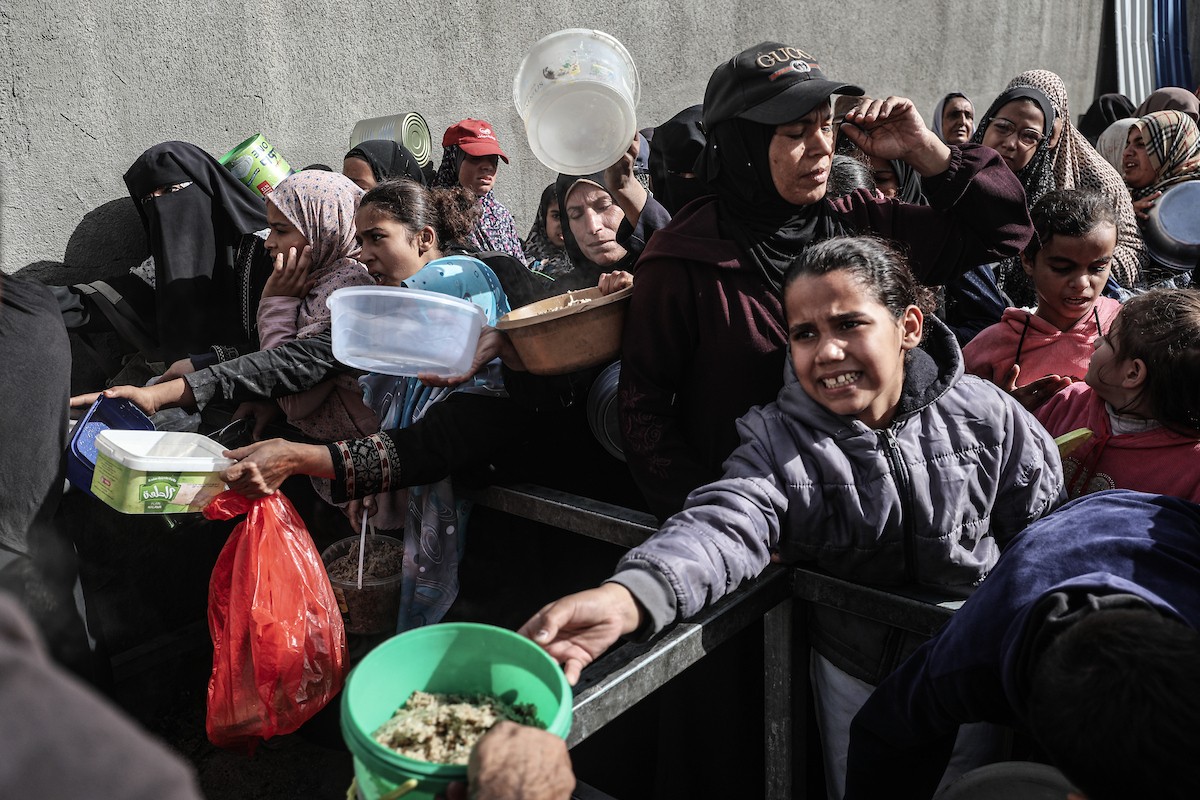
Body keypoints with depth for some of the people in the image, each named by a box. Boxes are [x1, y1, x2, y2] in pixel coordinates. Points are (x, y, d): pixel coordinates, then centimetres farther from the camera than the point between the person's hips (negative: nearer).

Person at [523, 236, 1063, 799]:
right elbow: (725, 525, -35)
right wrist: (629, 596, -55)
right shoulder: (776, 439, -17)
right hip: (855, 676, -1)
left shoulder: (984, 414, -13)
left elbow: (1046, 526, -2)